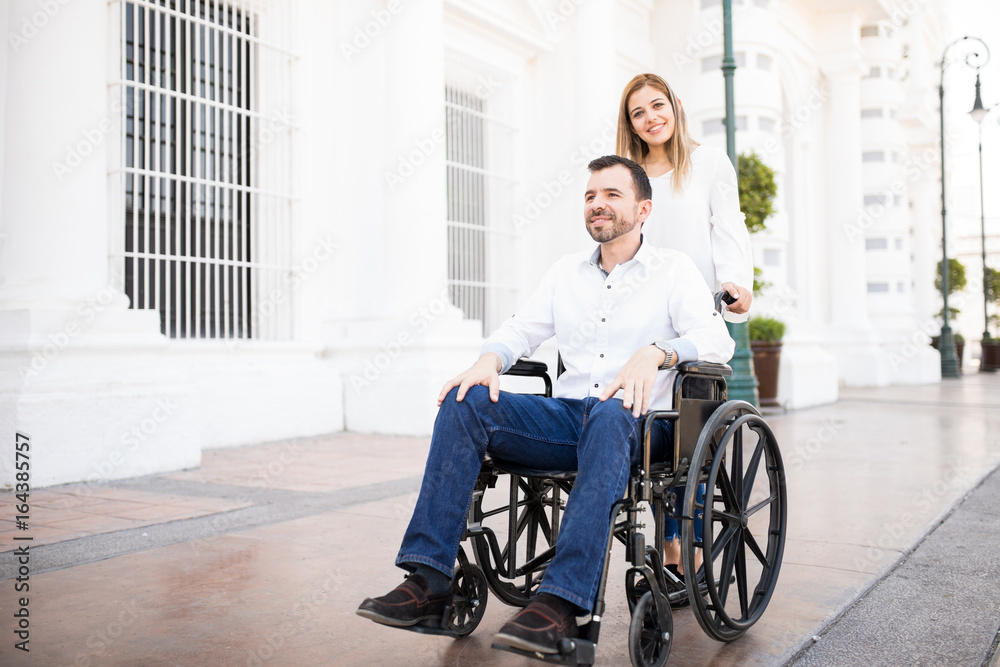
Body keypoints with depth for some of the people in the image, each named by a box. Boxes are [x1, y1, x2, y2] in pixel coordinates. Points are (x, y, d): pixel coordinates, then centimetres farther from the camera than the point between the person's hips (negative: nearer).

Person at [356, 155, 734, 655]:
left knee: (610, 412, -41)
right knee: (464, 402, -20)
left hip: (637, 425, -4)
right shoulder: (566, 272, 23)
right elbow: (521, 329, 19)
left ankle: (562, 602, -44)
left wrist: (655, 352, -27)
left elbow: (716, 339, -7)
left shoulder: (673, 270, 8)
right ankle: (428, 580, -25)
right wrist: (489, 360, -4)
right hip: (566, 417, 4)